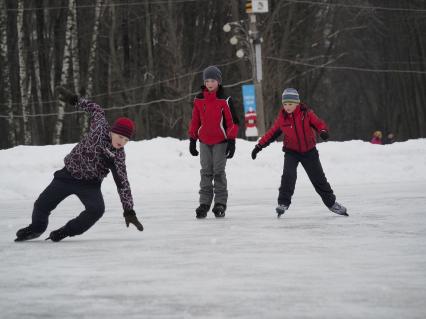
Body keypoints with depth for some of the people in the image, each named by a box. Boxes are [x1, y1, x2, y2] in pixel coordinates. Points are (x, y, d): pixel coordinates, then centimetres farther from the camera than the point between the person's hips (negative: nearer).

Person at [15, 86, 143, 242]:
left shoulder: (119, 156, -18)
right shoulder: (100, 127, -17)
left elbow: (123, 184, -15)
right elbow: (96, 110, 4)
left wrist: (129, 212, -18)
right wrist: (74, 99, 5)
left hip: (89, 184, -2)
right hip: (68, 175, 2)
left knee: (96, 209, -27)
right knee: (42, 205, 2)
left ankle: (66, 232, -5)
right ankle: (36, 228, 34)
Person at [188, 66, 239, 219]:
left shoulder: (225, 100, -7)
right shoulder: (199, 99, 5)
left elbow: (232, 121, -5)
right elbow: (195, 120, 12)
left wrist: (231, 141, -8)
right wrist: (192, 140, 10)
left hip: (220, 141, -3)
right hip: (204, 141, 3)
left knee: (219, 171, -3)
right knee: (206, 172, 5)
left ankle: (220, 203, 3)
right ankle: (204, 203, 8)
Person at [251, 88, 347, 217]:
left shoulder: (306, 113, -10)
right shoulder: (282, 118, -5)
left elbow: (319, 123, -10)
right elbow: (272, 133, 3)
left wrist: (323, 131, -33)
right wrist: (259, 146, 1)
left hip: (309, 151, 0)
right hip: (291, 152, 0)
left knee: (318, 178, 8)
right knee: (288, 175, -23)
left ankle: (331, 203, 23)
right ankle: (283, 203, -16)